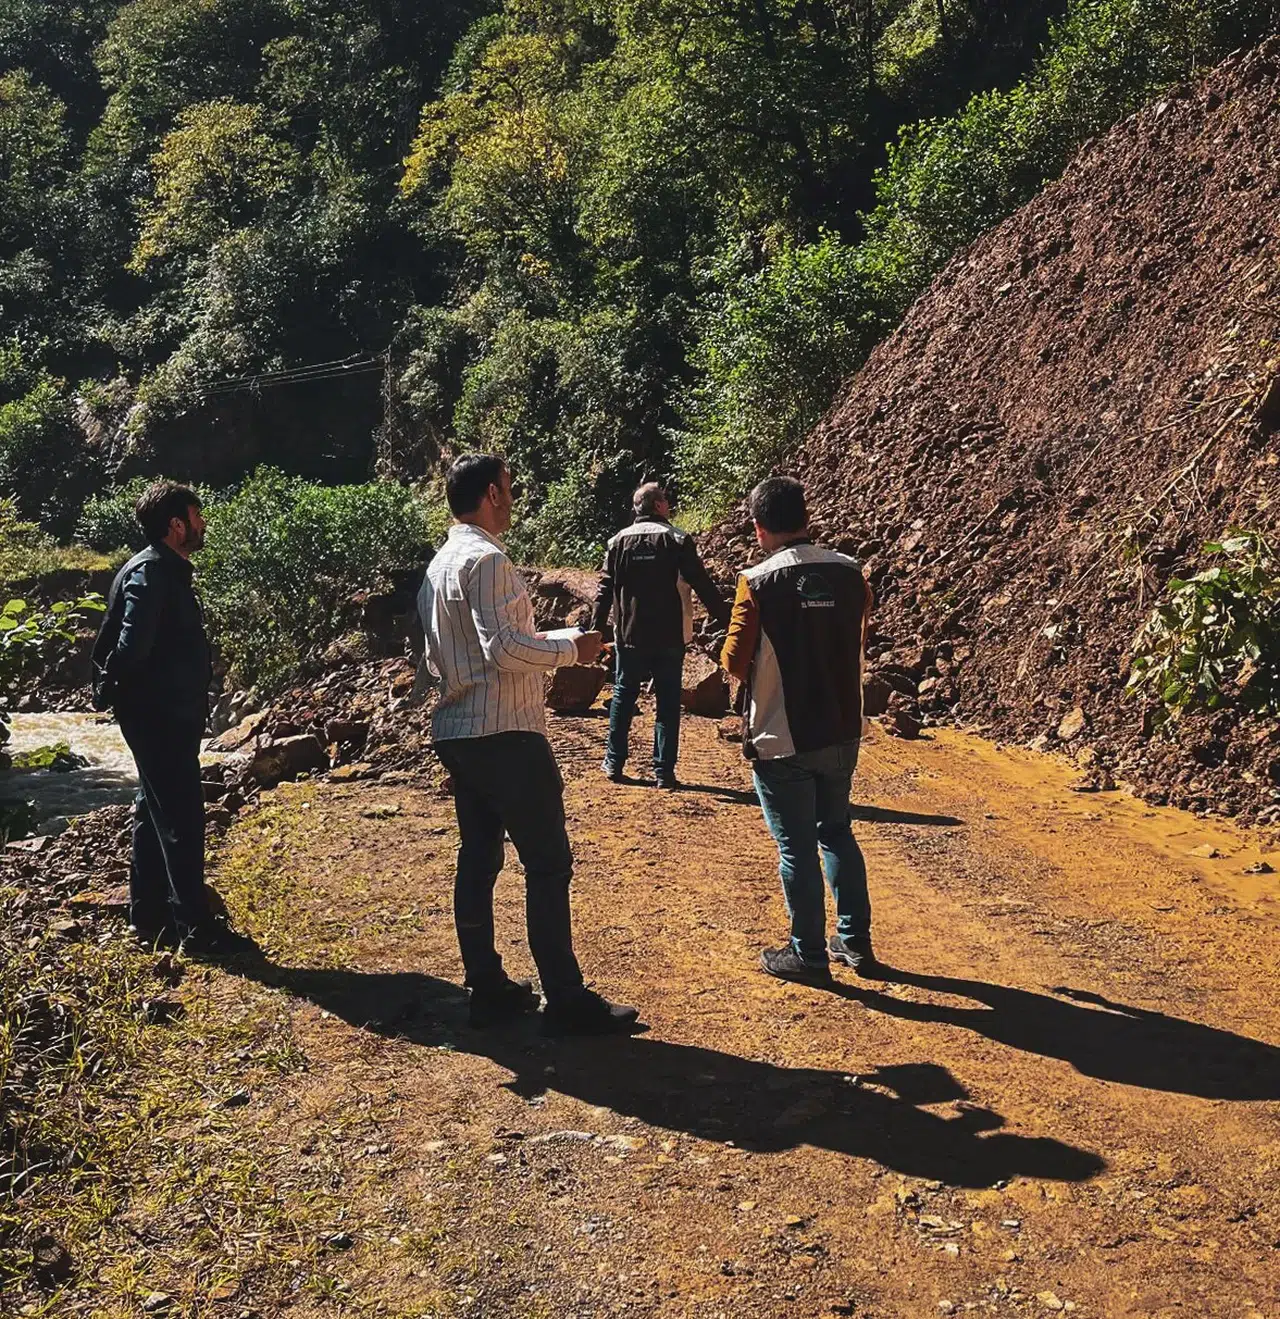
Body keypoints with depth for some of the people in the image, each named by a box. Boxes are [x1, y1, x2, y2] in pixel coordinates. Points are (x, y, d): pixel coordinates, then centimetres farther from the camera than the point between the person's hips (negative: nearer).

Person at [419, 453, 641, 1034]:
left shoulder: (440, 564, 15)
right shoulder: (487, 560, -15)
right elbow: (505, 649, -23)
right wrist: (572, 648, -9)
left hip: (457, 734, 10)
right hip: (504, 734, -10)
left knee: (478, 860, 12)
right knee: (548, 863, -4)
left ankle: (487, 988, 20)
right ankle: (566, 1001, 1)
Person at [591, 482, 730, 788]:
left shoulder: (619, 541, 3)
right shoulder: (678, 540, -5)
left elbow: (605, 590, 4)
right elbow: (704, 587, -8)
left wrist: (596, 630, 10)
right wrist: (728, 622, -2)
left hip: (630, 637, 2)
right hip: (669, 638, -2)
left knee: (623, 697, 14)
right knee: (668, 703, 4)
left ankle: (614, 763, 18)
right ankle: (664, 772, 4)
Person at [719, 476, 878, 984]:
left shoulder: (759, 582, -15)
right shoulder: (849, 574, -1)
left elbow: (735, 661, -13)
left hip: (782, 738, -5)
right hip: (841, 732, 5)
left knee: (797, 847, 7)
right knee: (837, 833, 21)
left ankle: (808, 956, 17)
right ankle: (855, 942, 29)